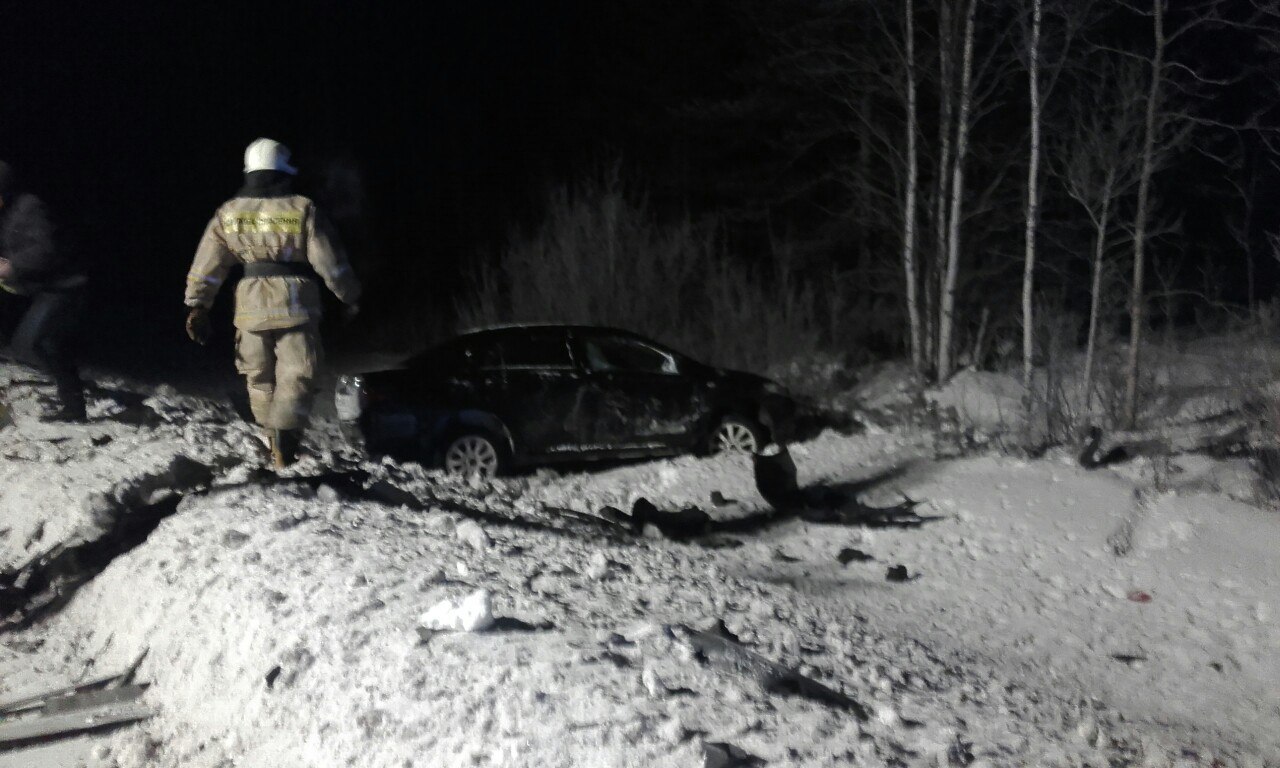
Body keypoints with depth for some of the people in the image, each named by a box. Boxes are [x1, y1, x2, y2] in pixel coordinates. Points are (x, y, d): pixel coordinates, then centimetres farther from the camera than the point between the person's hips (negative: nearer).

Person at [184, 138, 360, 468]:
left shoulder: (228, 213, 6)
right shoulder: (302, 209, -4)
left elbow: (206, 266, 8)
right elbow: (330, 261, -3)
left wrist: (196, 307, 15)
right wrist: (350, 296, 10)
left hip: (251, 307, 3)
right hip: (296, 305, -3)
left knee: (260, 378, 16)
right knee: (296, 376, -1)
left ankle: (274, 441, 22)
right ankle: (285, 432, -22)